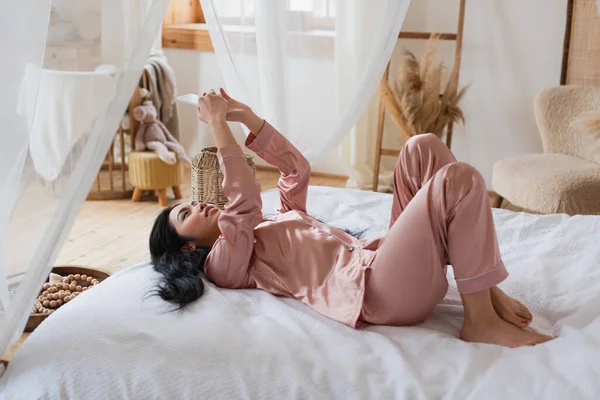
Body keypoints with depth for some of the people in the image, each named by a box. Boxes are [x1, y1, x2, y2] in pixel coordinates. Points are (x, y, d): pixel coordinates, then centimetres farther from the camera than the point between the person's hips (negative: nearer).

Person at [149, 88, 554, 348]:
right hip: (378, 290, -10)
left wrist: (246, 116, 24)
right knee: (460, 180, -22)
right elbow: (245, 203, -14)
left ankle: (485, 287, -1)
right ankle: (481, 322, -13)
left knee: (423, 147, 0)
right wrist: (219, 125, -7)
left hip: (378, 257, 10)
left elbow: (297, 169, 29)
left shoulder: (262, 231, 29)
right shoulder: (224, 261, 3)